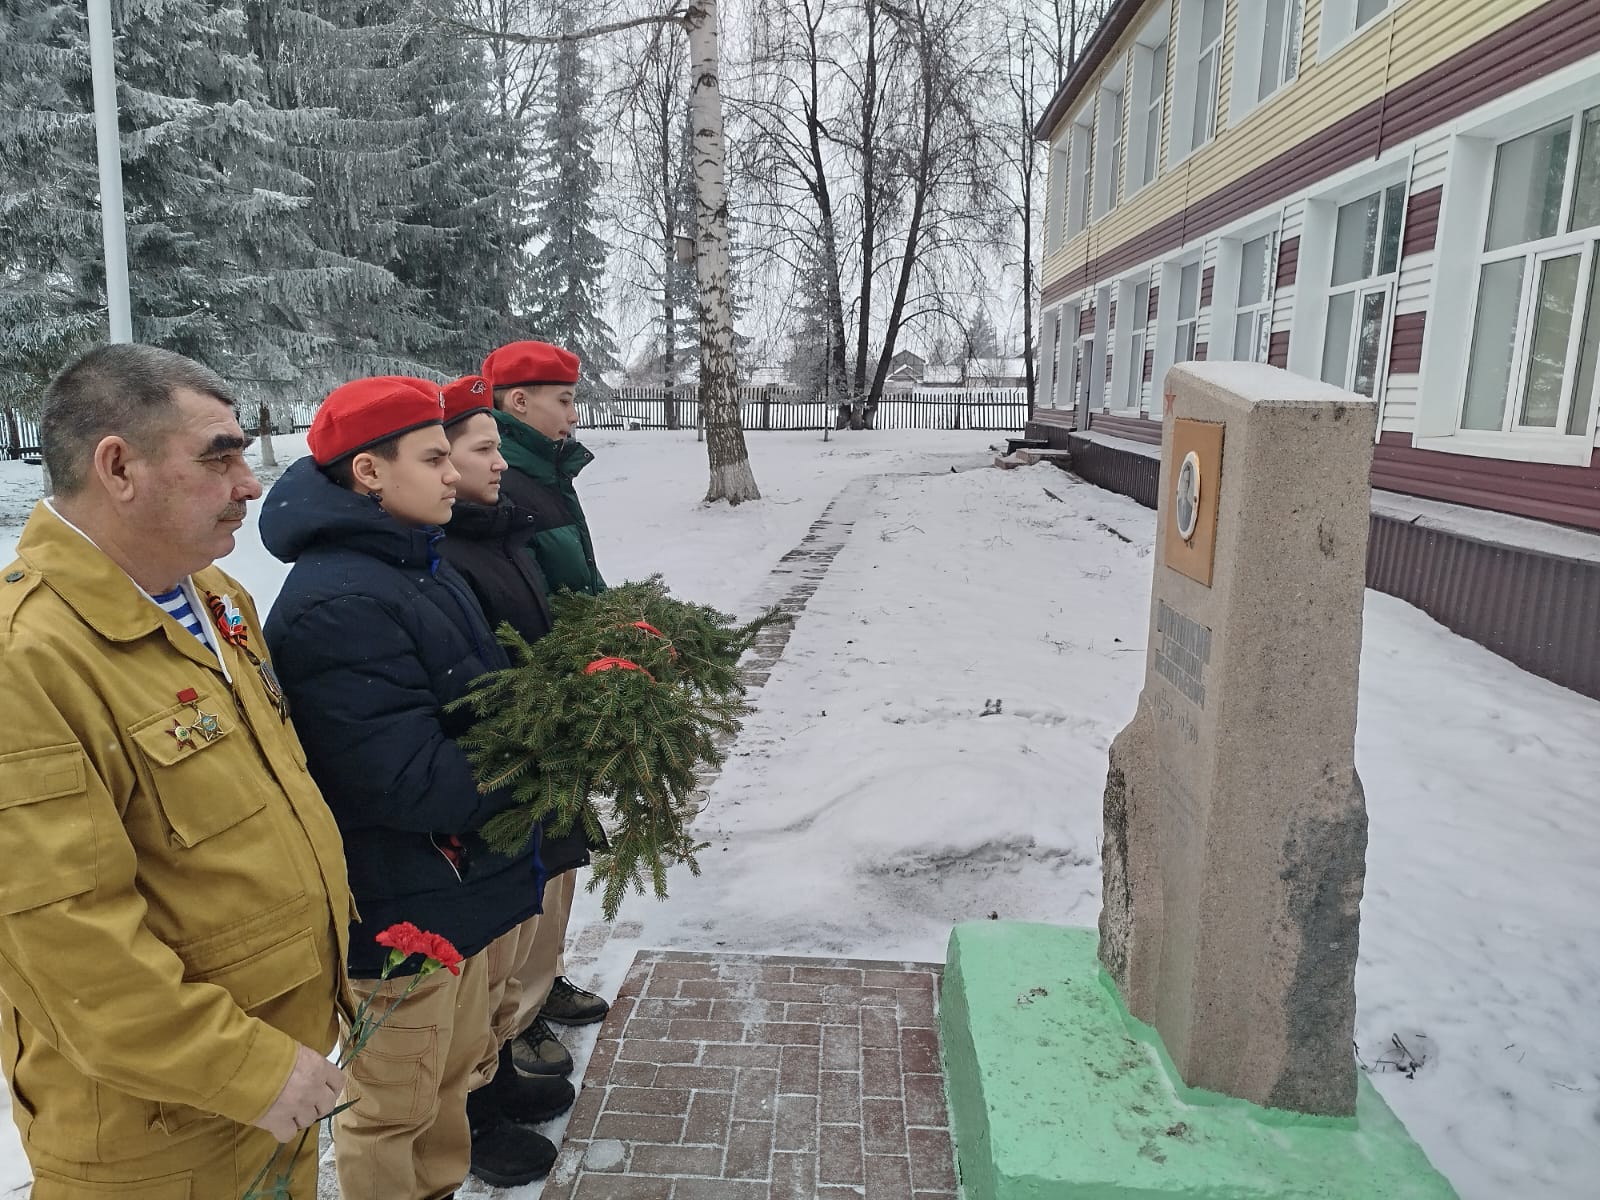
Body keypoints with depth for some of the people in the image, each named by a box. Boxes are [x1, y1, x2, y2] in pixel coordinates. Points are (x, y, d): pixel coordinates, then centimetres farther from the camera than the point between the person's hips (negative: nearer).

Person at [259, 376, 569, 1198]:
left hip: (454, 878, 9)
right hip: (400, 913, -9)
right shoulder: (336, 605, -26)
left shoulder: (414, 562, 4)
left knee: (454, 1057, 27)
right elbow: (412, 784, -29)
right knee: (397, 1105, 14)